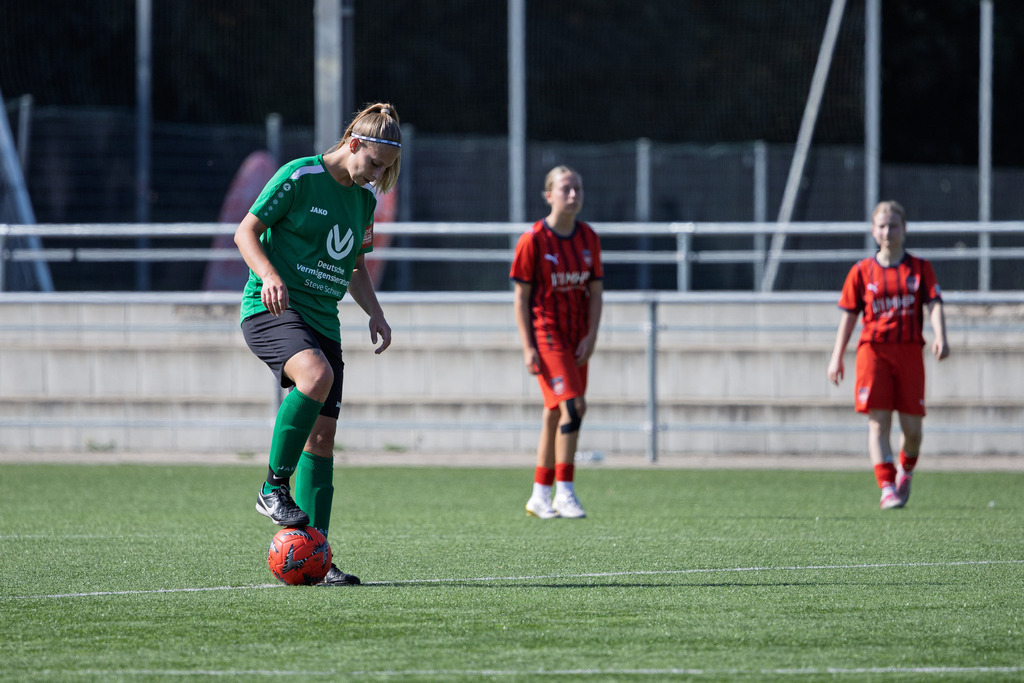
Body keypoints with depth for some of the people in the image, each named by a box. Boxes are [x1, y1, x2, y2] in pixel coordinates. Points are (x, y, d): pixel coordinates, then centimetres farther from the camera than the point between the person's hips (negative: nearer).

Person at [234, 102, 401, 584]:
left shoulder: (363, 199, 14)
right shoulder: (299, 177, -8)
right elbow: (245, 231, -7)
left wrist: (374, 313, 10)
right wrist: (268, 274, -24)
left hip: (322, 321, 7)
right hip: (271, 309, -7)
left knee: (322, 433, 0)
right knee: (316, 374, -35)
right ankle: (274, 487, -21)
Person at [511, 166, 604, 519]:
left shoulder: (589, 238, 6)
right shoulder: (533, 240, -9)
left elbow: (595, 291, 9)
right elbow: (521, 297, -6)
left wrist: (590, 336, -3)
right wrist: (528, 347, -12)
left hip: (577, 339, 5)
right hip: (546, 333, -5)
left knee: (555, 414, 9)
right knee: (573, 405, -19)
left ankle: (540, 497, 17)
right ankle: (564, 491, -15)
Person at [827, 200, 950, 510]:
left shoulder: (920, 269, 8)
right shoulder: (862, 272, 8)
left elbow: (933, 305, -2)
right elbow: (849, 315, 10)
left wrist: (940, 336, -21)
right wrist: (837, 356, 6)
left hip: (909, 350, 0)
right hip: (873, 349, 0)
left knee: (912, 426, 1)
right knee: (878, 421, -13)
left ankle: (906, 469, 32)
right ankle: (887, 487, -16)